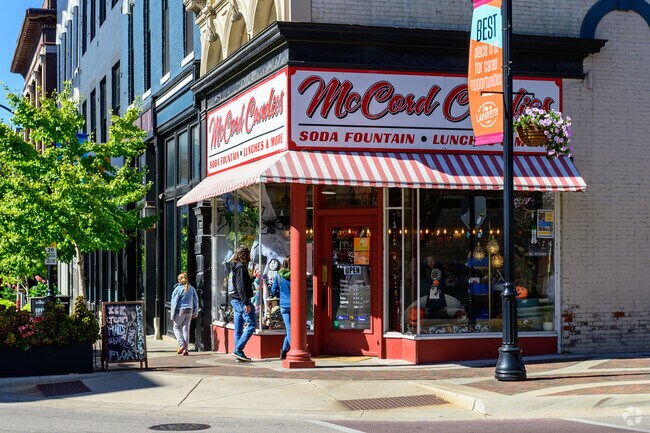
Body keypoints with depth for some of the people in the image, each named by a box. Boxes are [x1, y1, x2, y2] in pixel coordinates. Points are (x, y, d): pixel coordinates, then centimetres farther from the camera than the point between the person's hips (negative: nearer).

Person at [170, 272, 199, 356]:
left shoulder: (178, 289, -7)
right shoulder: (191, 289, 8)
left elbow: (174, 302, -8)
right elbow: (196, 301, 11)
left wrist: (172, 314, -4)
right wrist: (195, 312, 17)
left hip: (180, 311, -5)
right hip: (189, 311, 5)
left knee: (177, 327, 9)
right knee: (186, 329, 7)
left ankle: (181, 345, -9)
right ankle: (185, 349, 4)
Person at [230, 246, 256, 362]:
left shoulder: (236, 267, 17)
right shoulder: (241, 267, -12)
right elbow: (242, 287, -19)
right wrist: (246, 303, -21)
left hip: (235, 301, 10)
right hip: (241, 300, -10)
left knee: (238, 328, 9)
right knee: (251, 325, -8)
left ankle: (238, 353, 10)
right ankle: (238, 350, -12)